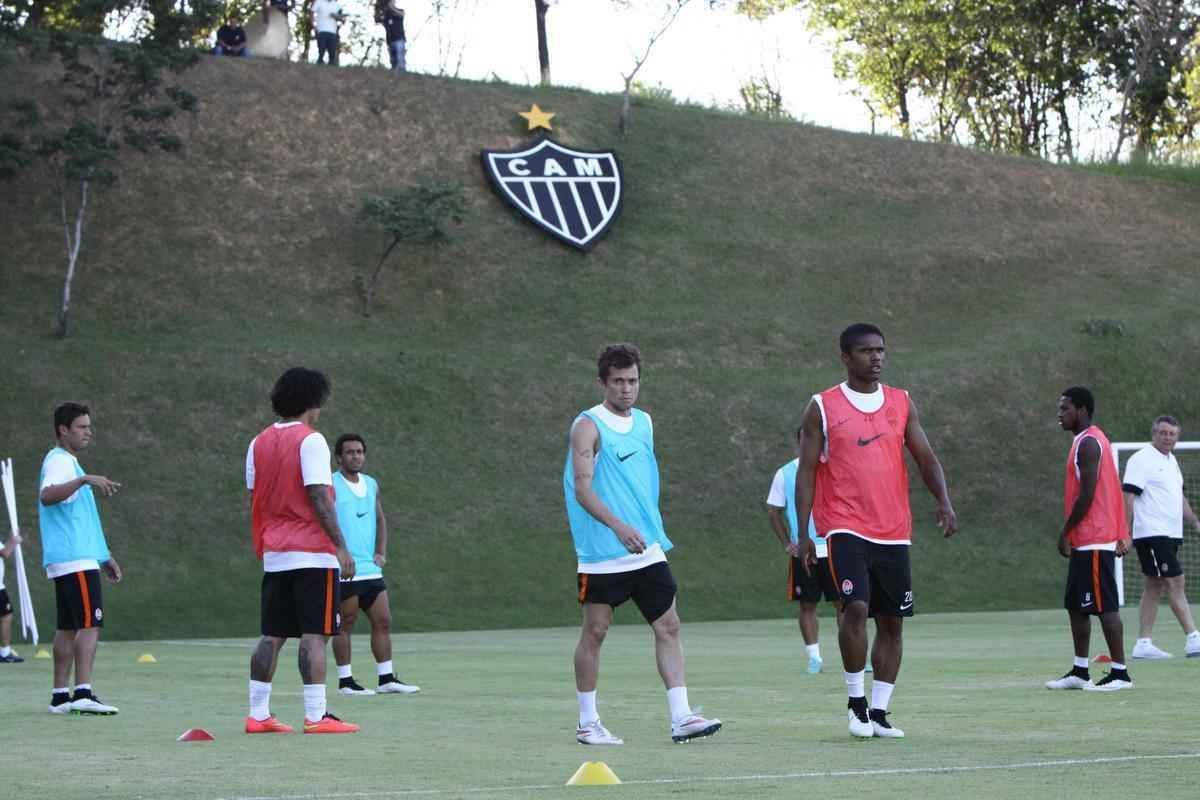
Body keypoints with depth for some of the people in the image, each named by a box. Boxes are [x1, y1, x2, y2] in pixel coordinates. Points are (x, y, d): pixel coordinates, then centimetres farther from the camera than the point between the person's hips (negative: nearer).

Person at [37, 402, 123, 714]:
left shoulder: (68, 462, 22)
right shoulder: (59, 461, -9)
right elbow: (47, 496, -31)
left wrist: (103, 556, 29)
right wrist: (84, 480, -41)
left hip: (72, 559, 10)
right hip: (75, 560, -10)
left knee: (68, 627, 9)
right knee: (90, 623, -15)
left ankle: (60, 696, 10)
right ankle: (83, 693, -21)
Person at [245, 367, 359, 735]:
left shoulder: (259, 443, 12)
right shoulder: (310, 440, -9)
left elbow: (253, 500, 14)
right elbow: (319, 498, -16)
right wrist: (341, 546, -15)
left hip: (274, 554, 7)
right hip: (312, 553, -7)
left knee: (272, 635, 10)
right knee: (314, 634, -7)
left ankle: (258, 714, 8)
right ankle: (316, 716, -11)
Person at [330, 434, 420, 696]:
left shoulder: (371, 484, 14)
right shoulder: (330, 485, -7)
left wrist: (381, 551, 9)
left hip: (371, 568, 7)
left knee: (383, 621, 6)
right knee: (346, 623, -2)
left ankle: (386, 678, 12)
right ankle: (345, 681, 4)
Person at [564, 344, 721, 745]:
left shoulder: (644, 422, 13)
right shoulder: (588, 426, -9)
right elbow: (583, 488, -19)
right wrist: (619, 526, -31)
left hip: (647, 550, 6)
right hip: (602, 555, -6)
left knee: (669, 627, 0)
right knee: (594, 632, 2)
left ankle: (681, 717, 0)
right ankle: (587, 723, 11)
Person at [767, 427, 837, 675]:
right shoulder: (785, 474, 4)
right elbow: (774, 511, 9)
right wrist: (787, 544, 0)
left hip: (832, 549, 0)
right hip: (801, 551, 0)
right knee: (807, 605, 2)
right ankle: (814, 657, 8)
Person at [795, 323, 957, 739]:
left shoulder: (902, 403, 10)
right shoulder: (823, 407, 0)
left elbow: (926, 457, 7)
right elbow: (806, 471, 1)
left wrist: (944, 501, -12)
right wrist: (803, 533, -5)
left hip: (893, 532, 4)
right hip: (845, 528, -4)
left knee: (892, 622, 5)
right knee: (856, 607, -21)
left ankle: (878, 712, 13)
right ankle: (856, 700, -5)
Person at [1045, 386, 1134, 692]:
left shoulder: (1088, 443, -14)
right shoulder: (1088, 441, 17)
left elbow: (1087, 494, -19)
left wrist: (1065, 532, -14)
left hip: (1093, 541, -10)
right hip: (1086, 541, 10)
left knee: (1104, 606, -8)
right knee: (1076, 606, 12)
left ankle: (1120, 673, -7)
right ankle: (1079, 671, 16)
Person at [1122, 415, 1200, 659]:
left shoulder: (1171, 460, 17)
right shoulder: (1141, 460, -10)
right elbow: (1129, 497, -14)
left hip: (1170, 534, 9)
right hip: (1152, 534, -9)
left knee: (1154, 587, 7)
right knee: (1176, 583, -12)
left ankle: (1143, 643, 8)